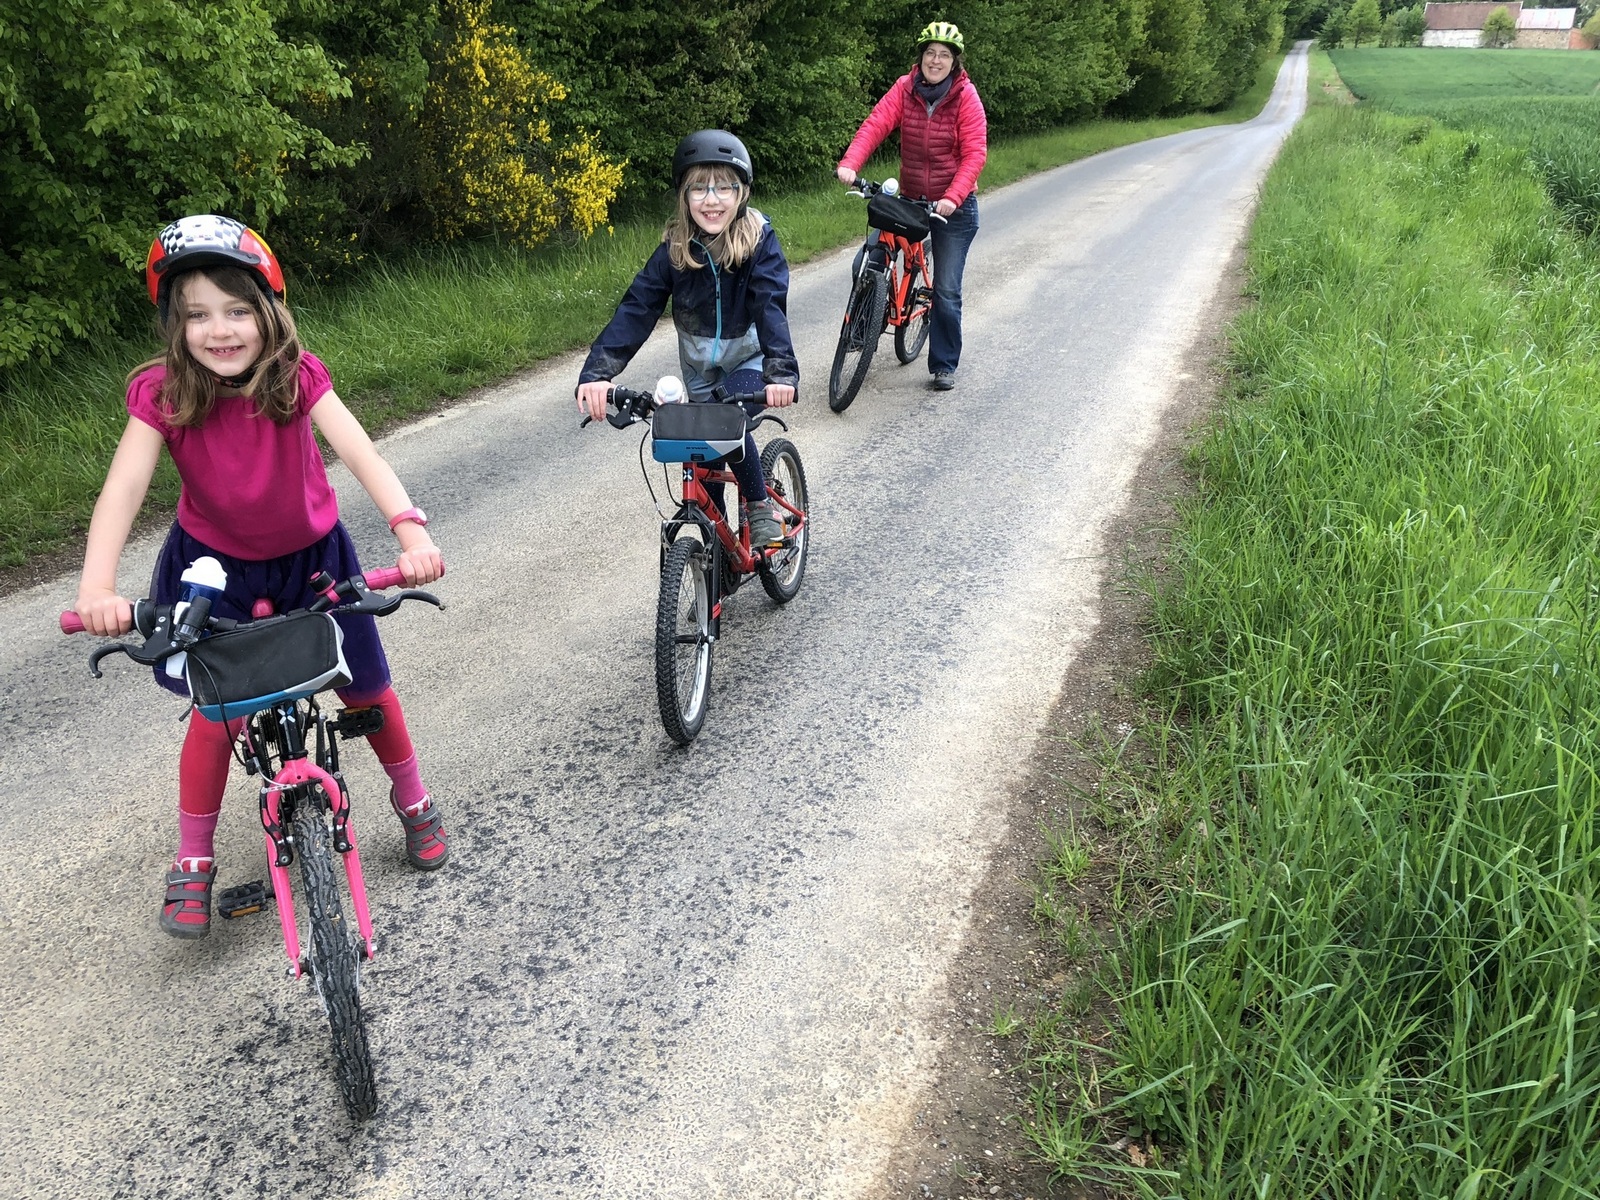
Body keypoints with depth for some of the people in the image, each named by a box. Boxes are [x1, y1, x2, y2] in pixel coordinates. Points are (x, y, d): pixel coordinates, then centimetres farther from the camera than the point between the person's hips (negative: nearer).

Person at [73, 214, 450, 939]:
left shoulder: (296, 377, -22)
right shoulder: (162, 394, -21)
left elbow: (360, 454, -34)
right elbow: (124, 486, -31)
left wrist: (411, 529, -51)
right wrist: (96, 588, -46)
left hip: (309, 555, 0)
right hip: (215, 566, 0)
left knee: (364, 688, 8)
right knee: (219, 709, -4)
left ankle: (413, 801, 34)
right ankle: (192, 864, 16)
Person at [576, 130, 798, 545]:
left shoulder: (759, 239, -21)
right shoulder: (675, 248, -16)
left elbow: (771, 305, -33)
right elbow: (637, 308, -23)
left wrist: (780, 370, -50)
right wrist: (597, 372, -37)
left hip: (750, 358, -3)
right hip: (700, 366, 3)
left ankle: (760, 507, -6)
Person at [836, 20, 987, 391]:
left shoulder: (966, 96, -12)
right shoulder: (905, 89, -4)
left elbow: (974, 154, -16)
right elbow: (875, 125, -16)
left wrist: (952, 198, -30)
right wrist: (849, 163, -33)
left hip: (953, 207, -3)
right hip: (910, 200, 3)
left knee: (946, 292, -2)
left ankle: (944, 367, 11)